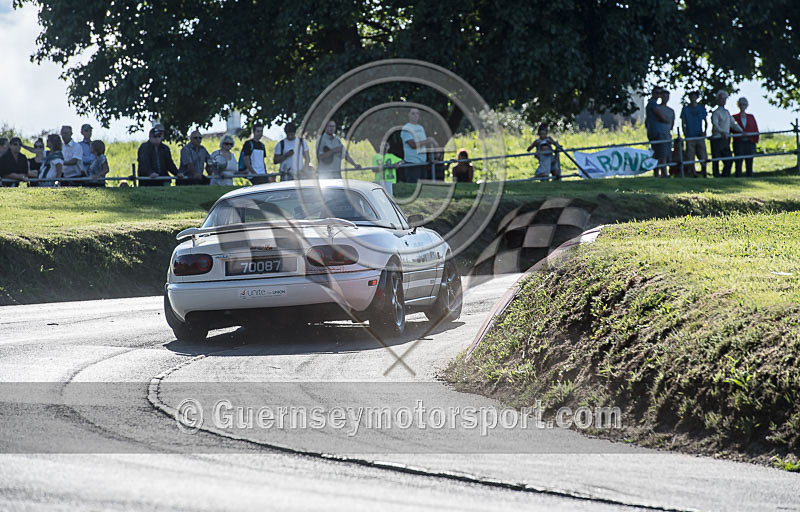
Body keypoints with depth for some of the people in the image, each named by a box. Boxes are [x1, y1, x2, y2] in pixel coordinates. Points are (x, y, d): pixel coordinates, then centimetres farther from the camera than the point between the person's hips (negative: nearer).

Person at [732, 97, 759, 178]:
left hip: (750, 143, 2)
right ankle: (738, 177, -5)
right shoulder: (734, 117, 7)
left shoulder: (751, 117, 13)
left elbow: (756, 130, 12)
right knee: (738, 163, -5)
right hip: (738, 143, -2)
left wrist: (755, 141, 1)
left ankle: (750, 176, 3)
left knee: (749, 162, 1)